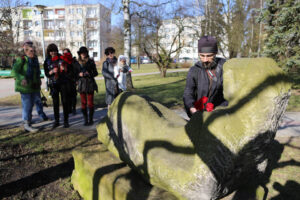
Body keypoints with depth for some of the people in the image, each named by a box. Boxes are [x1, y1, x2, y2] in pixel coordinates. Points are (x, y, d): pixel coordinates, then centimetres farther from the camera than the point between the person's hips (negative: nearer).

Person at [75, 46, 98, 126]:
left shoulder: (91, 62, 2)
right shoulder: (77, 63, 9)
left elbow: (96, 73, 4)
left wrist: (89, 74, -13)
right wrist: (79, 74, -7)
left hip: (90, 83, -2)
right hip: (81, 84, 2)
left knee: (90, 103, -1)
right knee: (83, 103, 3)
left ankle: (91, 119, 9)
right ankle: (85, 120, 11)